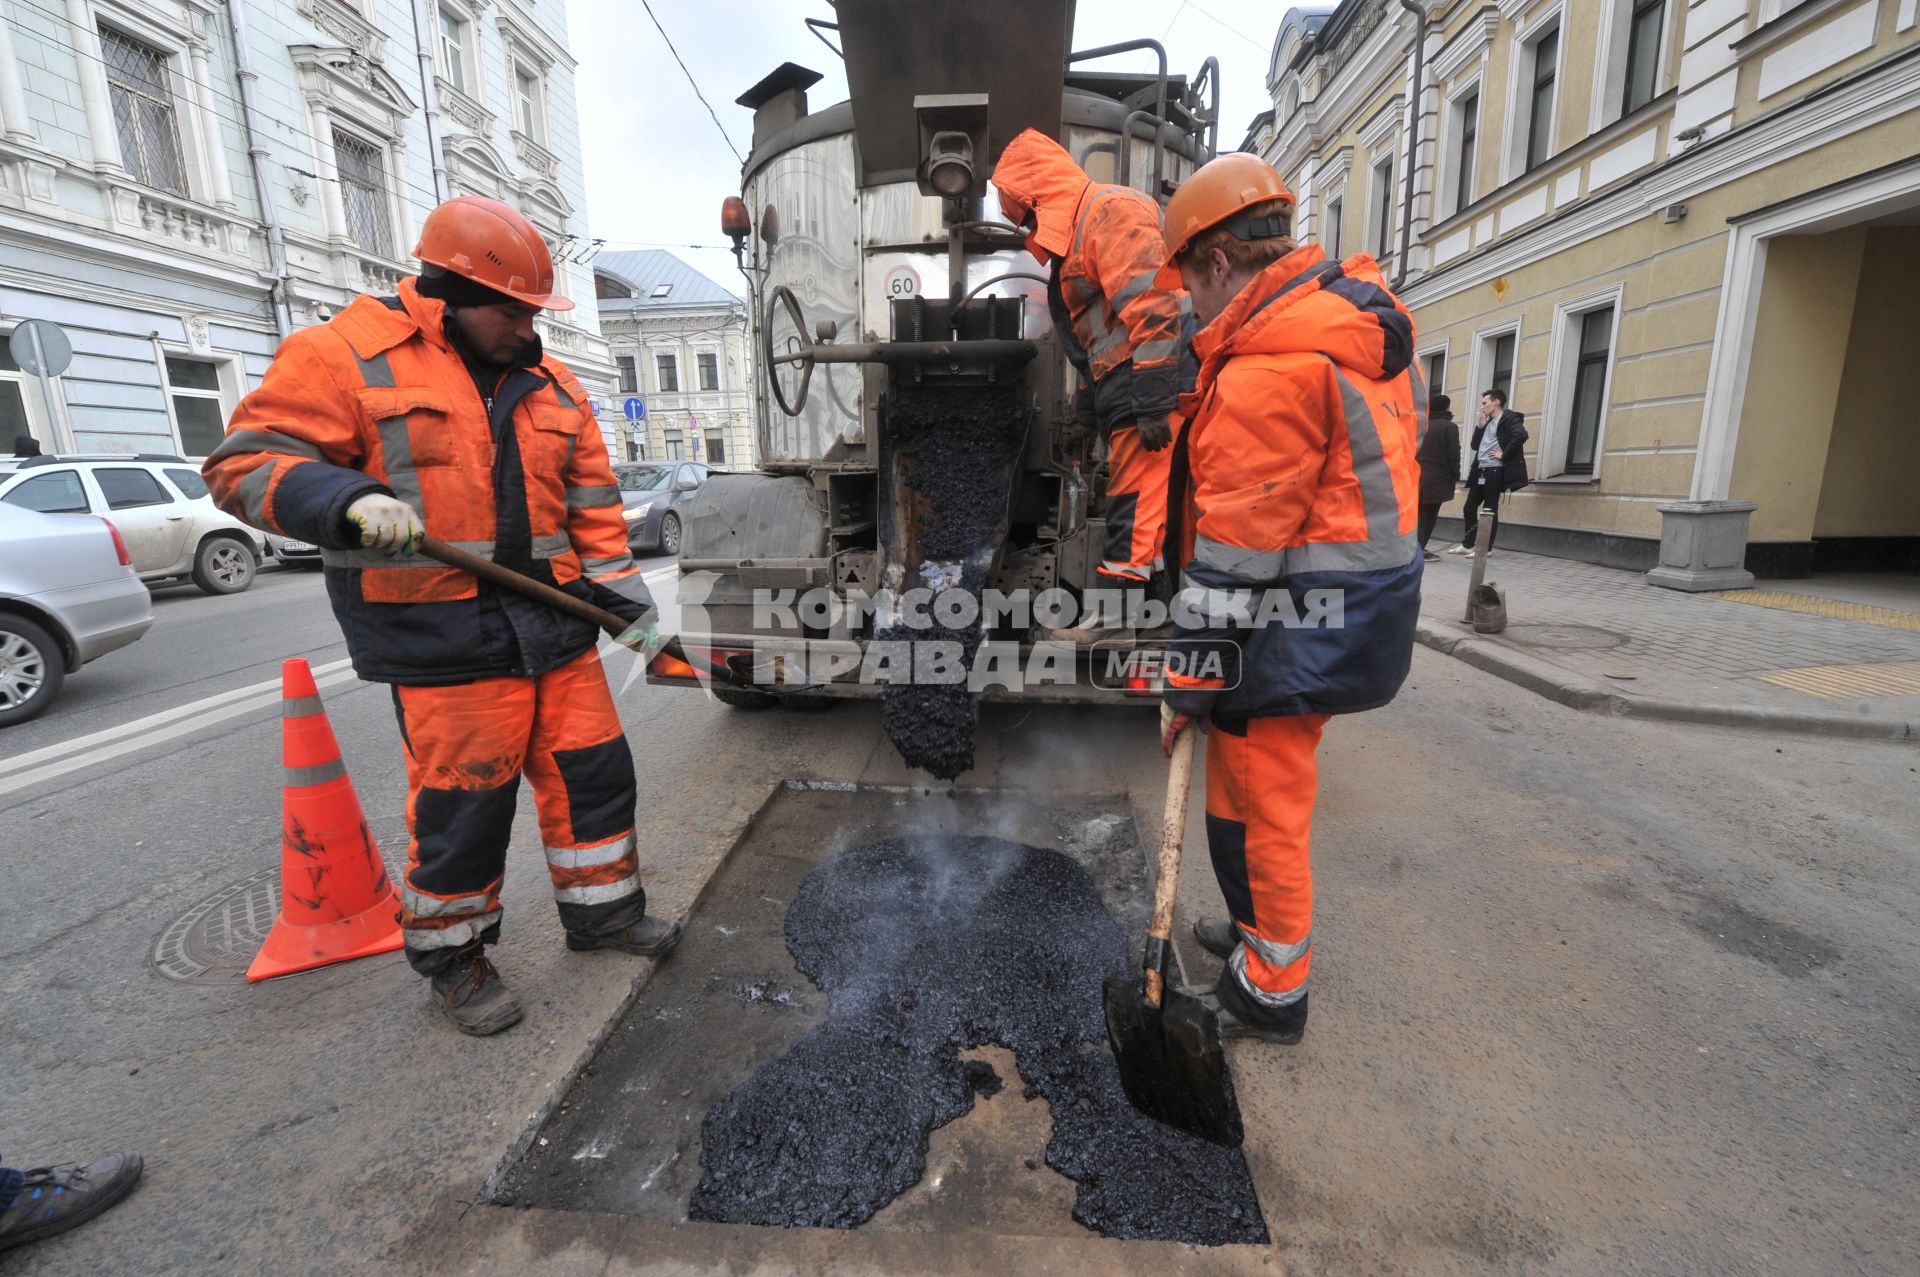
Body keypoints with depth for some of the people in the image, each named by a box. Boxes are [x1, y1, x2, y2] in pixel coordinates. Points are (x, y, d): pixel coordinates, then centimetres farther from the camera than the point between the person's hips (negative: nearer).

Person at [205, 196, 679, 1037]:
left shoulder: (548, 383, 15)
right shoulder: (345, 356, -2)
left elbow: (590, 494, 15)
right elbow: (248, 464, -5)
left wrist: (619, 585, 5)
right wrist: (345, 501, -25)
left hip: (554, 627, 6)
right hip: (441, 640, -5)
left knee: (591, 771, 11)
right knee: (462, 806, 2)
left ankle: (601, 908, 31)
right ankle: (451, 956, 25)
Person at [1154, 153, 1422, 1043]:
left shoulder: (1267, 369, -21)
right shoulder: (1356, 317, 12)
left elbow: (1232, 556, -22)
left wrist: (1190, 679, -14)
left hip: (1294, 628, -10)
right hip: (1357, 611, 10)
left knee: (1255, 810, 5)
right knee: (1269, 792, 24)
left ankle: (1268, 994, 25)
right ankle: (1261, 929, 44)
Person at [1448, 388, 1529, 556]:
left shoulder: (1509, 418, -6)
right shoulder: (1487, 422, 20)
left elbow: (1521, 435, -23)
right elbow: (1474, 445, 17)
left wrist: (1504, 455, -17)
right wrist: (1481, 425, 8)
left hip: (1494, 471, -8)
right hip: (1480, 471, 8)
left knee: (1489, 510, -3)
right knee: (1469, 508, 8)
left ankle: (1486, 547, 4)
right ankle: (1468, 544, 16)